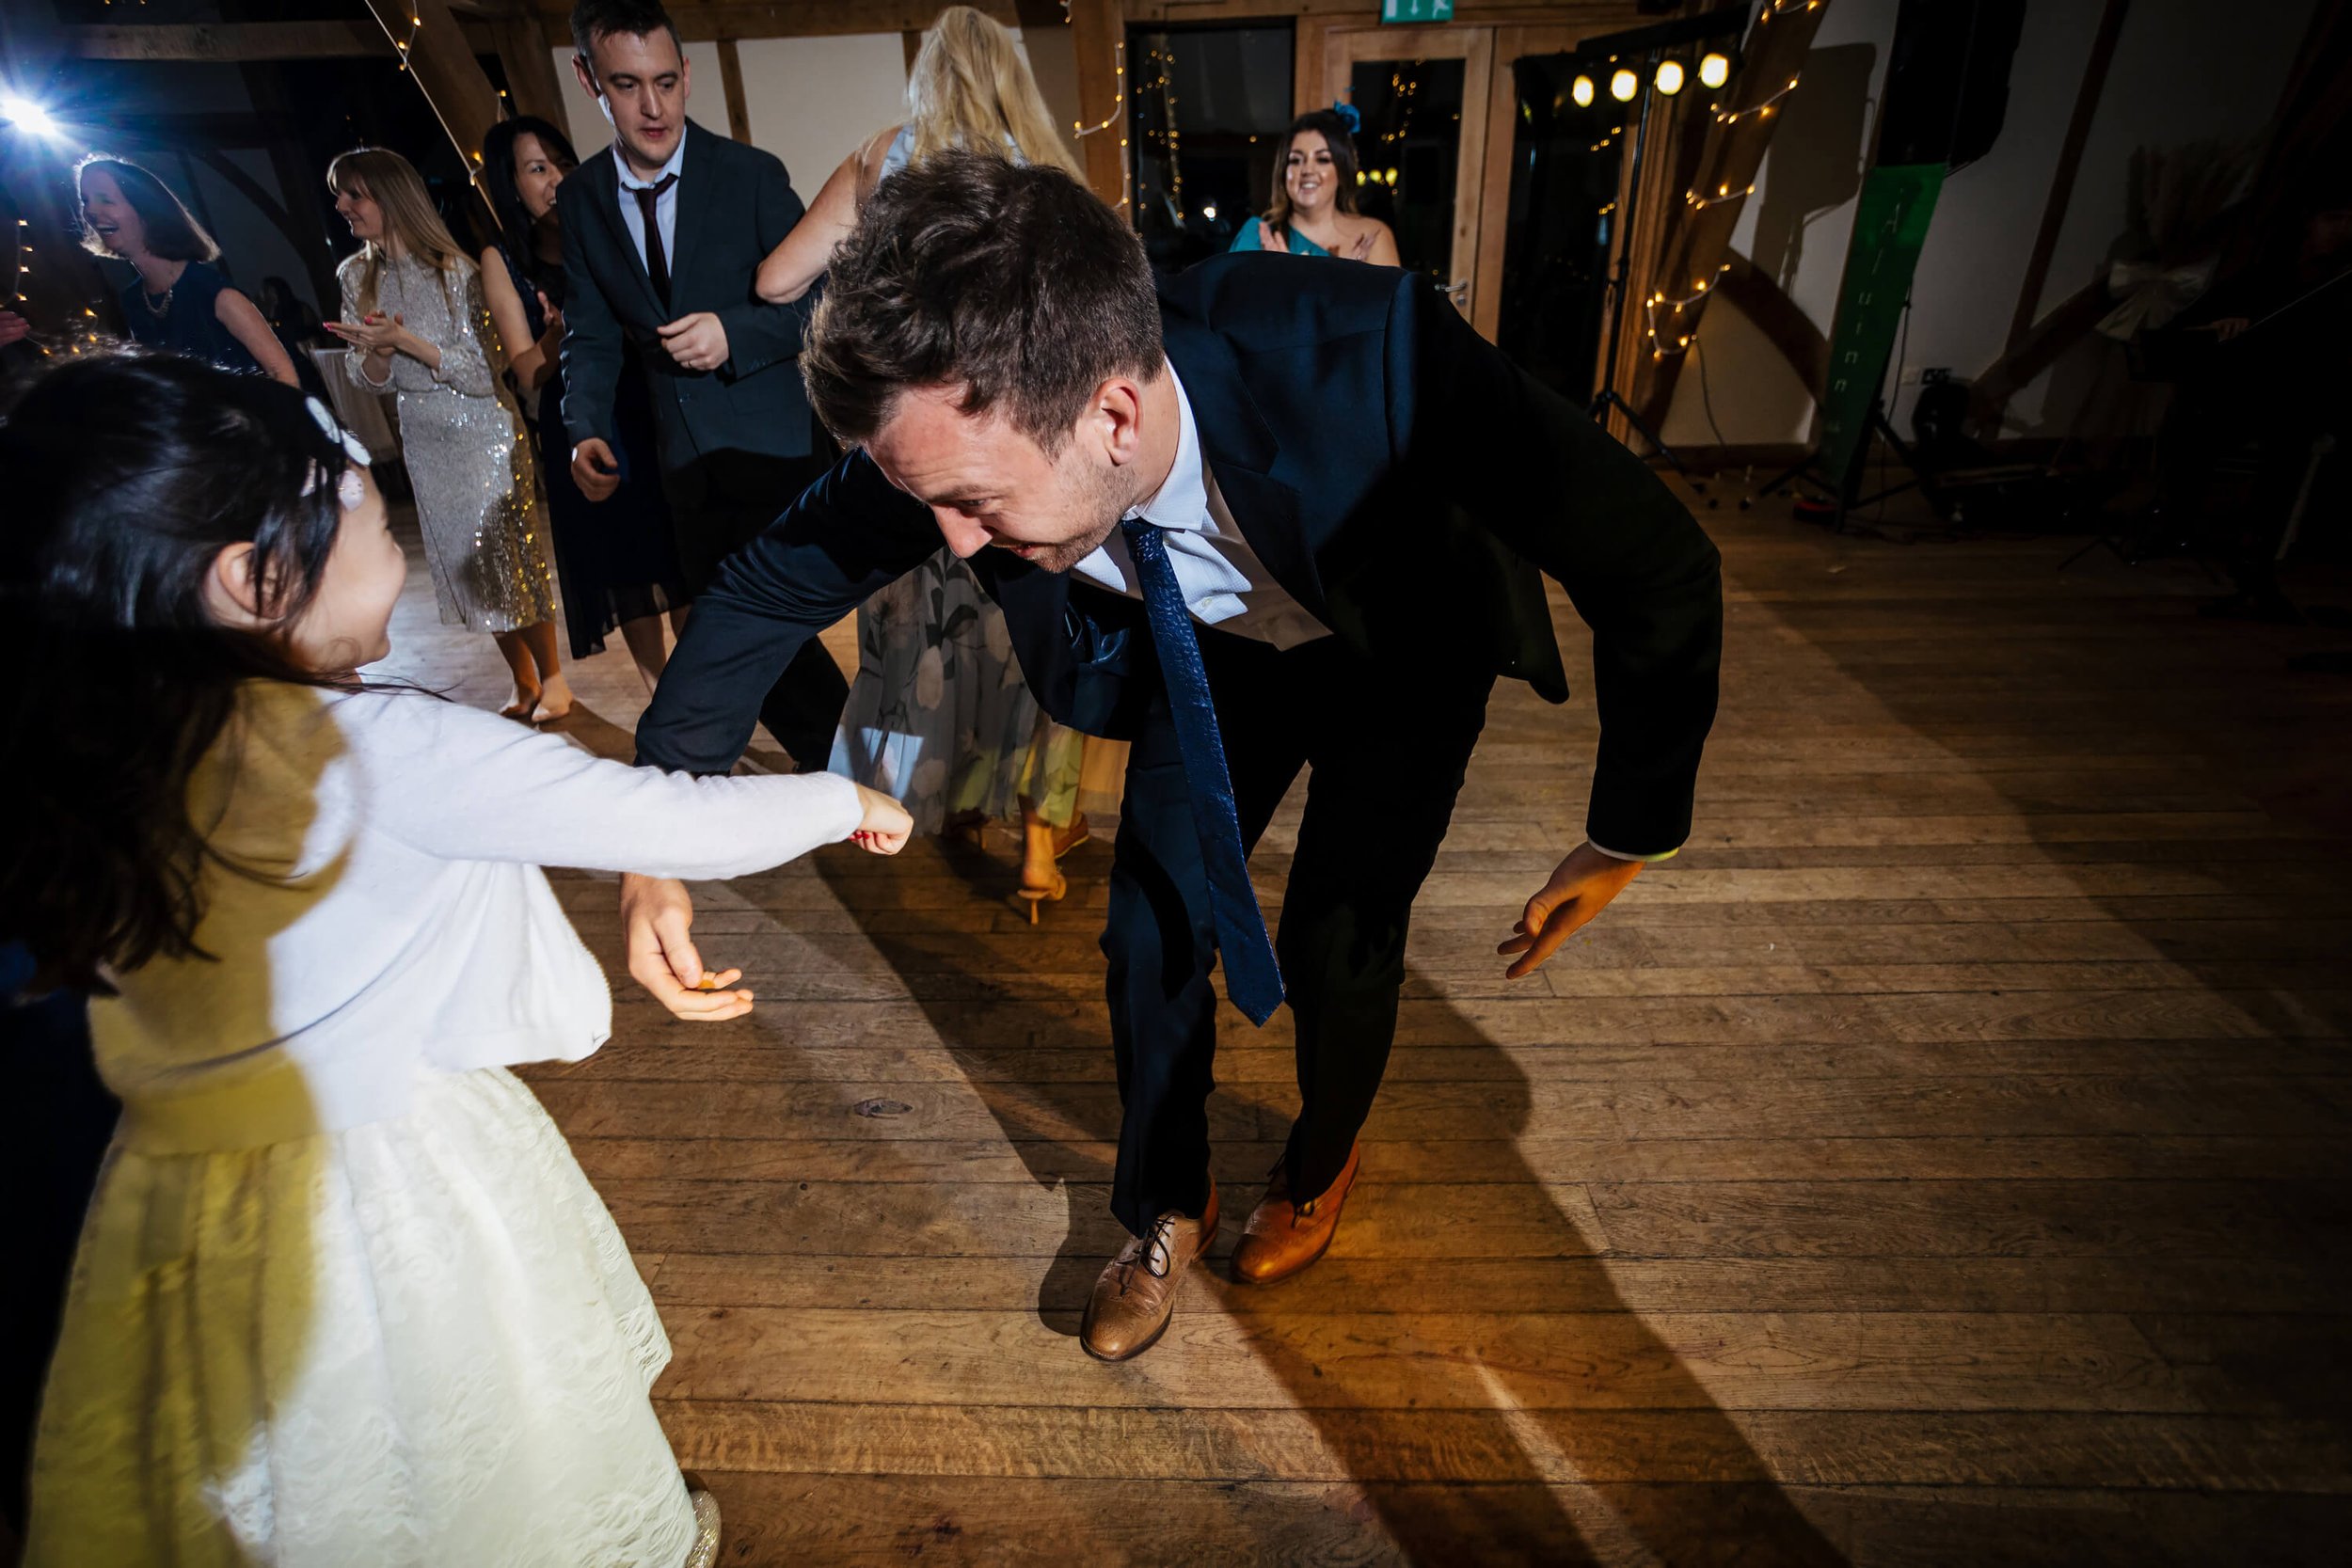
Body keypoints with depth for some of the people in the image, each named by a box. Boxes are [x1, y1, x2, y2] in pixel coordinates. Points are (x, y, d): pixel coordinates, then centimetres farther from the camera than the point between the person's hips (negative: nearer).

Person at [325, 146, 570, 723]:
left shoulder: (454, 269, -12)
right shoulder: (356, 275, 6)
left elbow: (483, 375, -16)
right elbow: (369, 379, 6)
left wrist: (406, 340, -23)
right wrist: (376, 351, -14)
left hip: (481, 431, -6)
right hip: (422, 436, 6)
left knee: (511, 553, -3)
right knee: (466, 564, 9)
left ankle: (552, 679, 12)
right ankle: (523, 683, 21)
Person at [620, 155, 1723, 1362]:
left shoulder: (1369, 357, -43)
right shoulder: (969, 431, -31)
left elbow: (1662, 572, -31)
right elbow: (775, 580, -14)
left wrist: (1623, 844, -22)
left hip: (1406, 655, -2)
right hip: (1211, 651, 3)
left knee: (1337, 939, -1)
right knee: (1152, 927, 2)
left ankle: (1321, 1167, 37)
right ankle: (1166, 1208, 33)